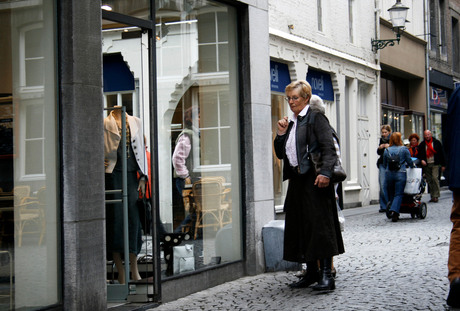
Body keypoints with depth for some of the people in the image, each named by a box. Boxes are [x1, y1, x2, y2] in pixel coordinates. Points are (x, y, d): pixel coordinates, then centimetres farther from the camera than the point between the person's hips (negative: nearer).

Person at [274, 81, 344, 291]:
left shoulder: (316, 118, -4)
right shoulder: (291, 124, 19)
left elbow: (329, 148, -15)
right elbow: (281, 154, 20)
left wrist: (325, 172, -27)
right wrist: (280, 134, 5)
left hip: (314, 179, -8)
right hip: (296, 179, 8)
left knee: (320, 224, -10)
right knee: (301, 225, 9)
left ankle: (326, 274, -9)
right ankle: (312, 272, 16)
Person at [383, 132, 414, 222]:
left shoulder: (386, 150, 5)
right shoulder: (404, 149, -2)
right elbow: (409, 162, 4)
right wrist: (413, 165, 26)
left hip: (389, 174, 2)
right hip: (400, 174, -2)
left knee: (390, 194, 13)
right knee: (398, 194, -3)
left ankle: (393, 212, 16)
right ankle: (394, 211, -21)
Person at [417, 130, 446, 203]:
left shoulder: (437, 142, 4)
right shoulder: (422, 145, 9)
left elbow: (442, 154, 6)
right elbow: (419, 154, 10)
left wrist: (443, 165, 4)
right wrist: (421, 160, -12)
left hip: (435, 164, -3)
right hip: (426, 165, 3)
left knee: (435, 178, -15)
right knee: (429, 181, 4)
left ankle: (436, 196, -12)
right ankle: (432, 196, 11)